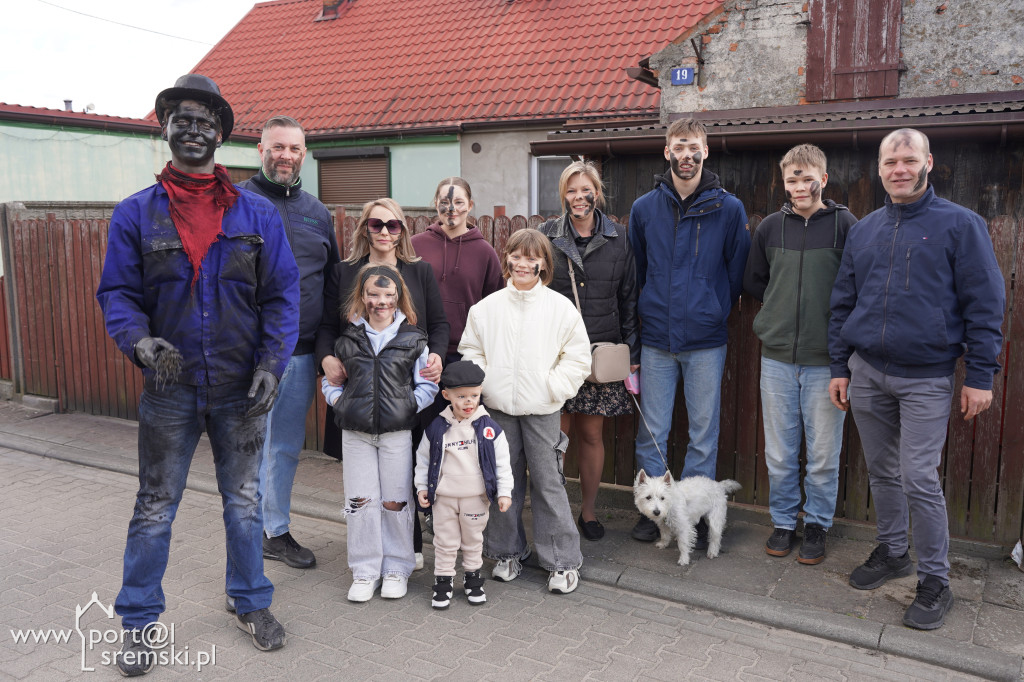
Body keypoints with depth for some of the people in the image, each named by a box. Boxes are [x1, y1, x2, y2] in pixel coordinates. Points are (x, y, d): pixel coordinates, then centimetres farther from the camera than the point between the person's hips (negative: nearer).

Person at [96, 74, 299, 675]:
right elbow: (117, 293, -1)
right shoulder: (136, 213, 0)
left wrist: (271, 365, -13)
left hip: (242, 389, 1)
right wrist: (140, 341, -22)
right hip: (170, 388, 0)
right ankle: (139, 622, 29)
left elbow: (282, 295, -2)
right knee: (155, 509, 12)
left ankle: (252, 603, 34)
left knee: (245, 503, 14)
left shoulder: (258, 214, 0)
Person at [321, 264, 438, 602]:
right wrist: (339, 401, 0)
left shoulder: (413, 338, 1)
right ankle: (365, 571, 19)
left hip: (397, 432, -1)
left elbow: (427, 385, 4)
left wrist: (408, 405, -10)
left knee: (396, 502, 6)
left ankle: (397, 568, 22)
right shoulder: (347, 338, 6)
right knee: (360, 501, 6)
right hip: (355, 432, 2)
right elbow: (330, 378, 16)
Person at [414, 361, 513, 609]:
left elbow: (502, 462, -3)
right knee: (445, 541, 9)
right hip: (443, 497, 0)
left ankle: (473, 578, 33)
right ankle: (443, 581, 23)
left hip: (476, 497, 0)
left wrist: (504, 492, -4)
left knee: (473, 540, 16)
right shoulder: (437, 428, -6)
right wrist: (422, 487, 3)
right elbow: (423, 458, 5)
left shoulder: (488, 428, -8)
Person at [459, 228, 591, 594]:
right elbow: (471, 351, 11)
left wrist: (553, 388, -9)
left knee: (548, 482, 1)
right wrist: (483, 384, -3)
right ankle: (507, 552, 28)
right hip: (498, 408, 2)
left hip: (541, 410, -2)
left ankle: (562, 560, 14)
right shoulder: (487, 307, 5)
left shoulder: (561, 307, -1)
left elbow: (578, 358, 0)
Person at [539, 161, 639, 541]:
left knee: (592, 434, 8)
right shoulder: (546, 236, 3)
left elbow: (628, 298, 9)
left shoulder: (618, 238, 6)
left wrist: (631, 352, 5)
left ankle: (588, 511, 24)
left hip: (602, 351, 1)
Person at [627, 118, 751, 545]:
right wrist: (649, 312, 12)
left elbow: (737, 272, 6)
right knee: (651, 433, 7)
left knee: (704, 433, 7)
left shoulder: (729, 209, -1)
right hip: (656, 339, 1)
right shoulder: (644, 208, 5)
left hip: (707, 339, -1)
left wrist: (715, 311, 6)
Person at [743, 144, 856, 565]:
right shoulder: (770, 227, 6)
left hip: (826, 360, -2)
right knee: (779, 454, 11)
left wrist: (836, 323, -5)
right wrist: (785, 309, 7)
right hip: (777, 359, 3)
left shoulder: (844, 224, -4)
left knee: (823, 455, 7)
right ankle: (783, 522, 28)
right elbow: (752, 282, 17)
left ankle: (817, 525, 25)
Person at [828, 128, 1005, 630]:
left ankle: (935, 581, 11)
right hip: (867, 373, 5)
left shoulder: (960, 225, -3)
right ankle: (892, 552, 32)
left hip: (926, 377, -4)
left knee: (919, 480, -5)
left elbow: (985, 303, -5)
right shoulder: (863, 230, 10)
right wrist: (840, 367, 9)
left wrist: (980, 376, -9)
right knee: (881, 471, 14)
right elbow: (843, 303, 13)